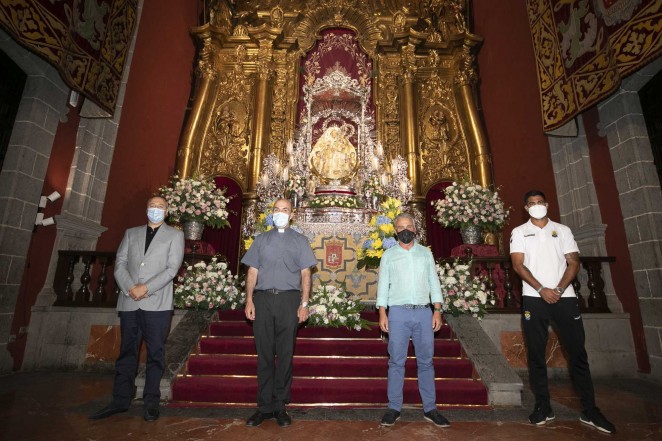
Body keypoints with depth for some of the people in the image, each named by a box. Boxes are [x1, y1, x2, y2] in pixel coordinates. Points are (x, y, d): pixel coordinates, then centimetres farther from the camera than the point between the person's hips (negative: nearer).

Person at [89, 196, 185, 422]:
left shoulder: (174, 235, 5)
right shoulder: (131, 233, 16)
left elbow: (172, 268, -5)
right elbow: (120, 263, 7)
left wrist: (146, 288, -13)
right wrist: (130, 288, -9)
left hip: (157, 303, -3)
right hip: (129, 302, 3)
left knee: (155, 353, 3)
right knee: (127, 352, 10)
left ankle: (151, 401, 13)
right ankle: (121, 400, 22)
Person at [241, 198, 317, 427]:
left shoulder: (299, 240, 11)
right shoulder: (261, 240, 15)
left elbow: (305, 274, 5)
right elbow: (252, 272, 10)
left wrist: (304, 303, -4)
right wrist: (249, 300, -1)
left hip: (289, 299, -1)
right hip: (263, 299, 1)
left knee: (285, 354, 4)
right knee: (264, 353, 6)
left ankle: (280, 406, 18)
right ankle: (264, 406, 18)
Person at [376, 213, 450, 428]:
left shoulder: (426, 253, 11)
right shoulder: (388, 255, 7)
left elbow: (434, 282, 9)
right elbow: (383, 284, 4)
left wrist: (437, 310, 0)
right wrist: (382, 313, -3)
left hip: (424, 312, 2)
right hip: (398, 312, -1)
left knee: (426, 361, 9)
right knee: (396, 362, 4)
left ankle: (430, 408, 19)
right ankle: (394, 408, 14)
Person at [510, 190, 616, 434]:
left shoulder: (563, 230, 11)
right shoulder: (519, 232, 5)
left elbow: (573, 262, 4)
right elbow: (518, 265, -4)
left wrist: (559, 289, -10)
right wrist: (542, 290, -14)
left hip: (565, 297, 2)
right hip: (534, 299, -1)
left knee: (578, 353, 4)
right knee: (536, 354, 4)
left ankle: (590, 411, 17)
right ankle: (543, 407, 15)